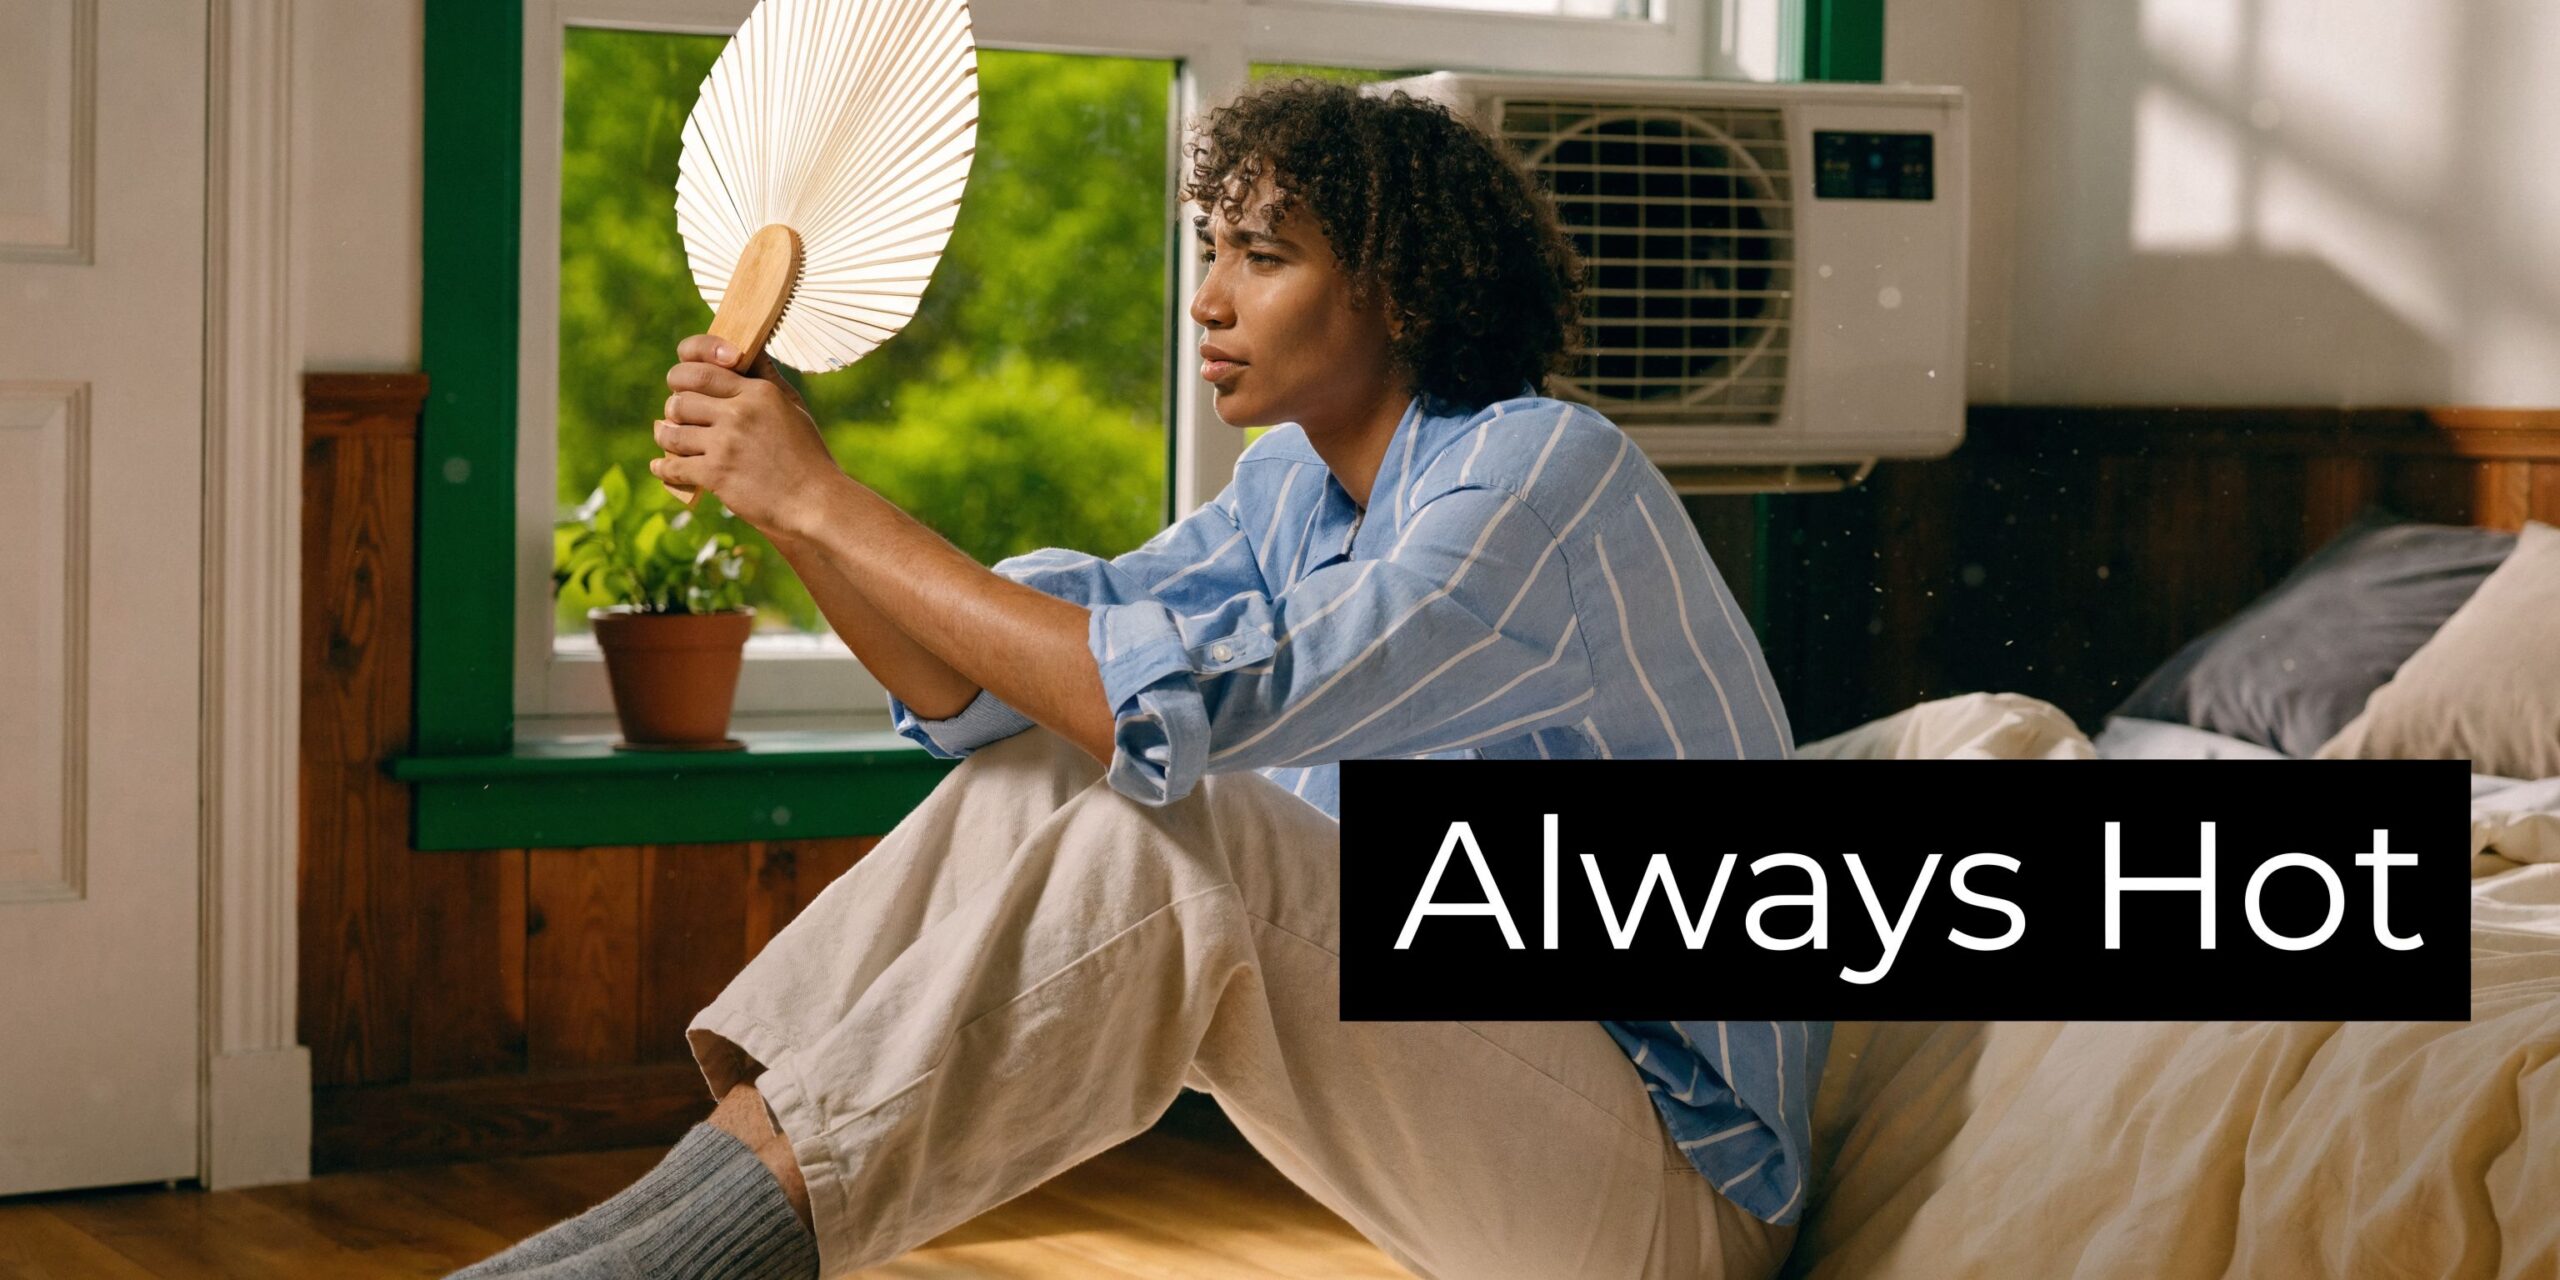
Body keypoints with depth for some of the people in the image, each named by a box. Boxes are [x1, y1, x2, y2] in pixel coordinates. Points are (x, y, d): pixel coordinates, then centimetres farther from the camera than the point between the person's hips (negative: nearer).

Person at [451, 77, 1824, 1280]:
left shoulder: (1548, 477, -19)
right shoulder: (1301, 485, 8)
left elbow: (1191, 709, -31)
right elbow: (969, 690, 1)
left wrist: (827, 496, -26)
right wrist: (790, 507, -16)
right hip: (1453, 1071, 8)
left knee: (1176, 829, -28)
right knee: (1039, 766, -2)